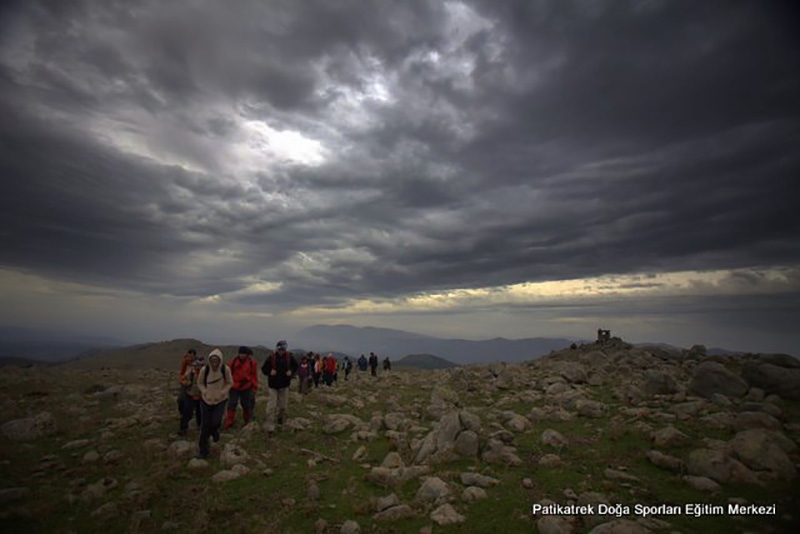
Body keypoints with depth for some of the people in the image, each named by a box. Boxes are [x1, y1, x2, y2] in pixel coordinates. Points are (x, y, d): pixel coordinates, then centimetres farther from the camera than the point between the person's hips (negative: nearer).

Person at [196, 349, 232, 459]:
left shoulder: (226, 369, -20)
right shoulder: (204, 369, -19)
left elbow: (230, 383, -5)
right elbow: (200, 383, -1)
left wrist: (221, 393, -18)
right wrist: (205, 393, -15)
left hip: (221, 400, -1)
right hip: (206, 400, 1)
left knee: (215, 423, -11)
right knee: (205, 426, 3)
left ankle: (215, 431, 28)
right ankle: (203, 451, 21)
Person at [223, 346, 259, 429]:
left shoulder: (252, 362, -6)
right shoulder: (234, 361, -4)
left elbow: (254, 376, -1)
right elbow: (229, 374, 5)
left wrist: (255, 387, 1)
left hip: (246, 388, -1)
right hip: (234, 387, 1)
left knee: (247, 405, 11)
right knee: (231, 405, 0)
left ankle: (247, 422, 28)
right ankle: (228, 423, 12)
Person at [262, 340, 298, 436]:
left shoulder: (289, 357, -8)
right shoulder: (271, 357, -14)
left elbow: (295, 366, 7)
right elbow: (264, 369, -3)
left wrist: (291, 371, -13)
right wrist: (270, 371, -23)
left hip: (284, 385, 2)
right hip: (273, 385, -2)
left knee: (283, 405, 16)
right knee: (271, 407, -6)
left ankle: (280, 417, 46)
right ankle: (270, 428, 2)